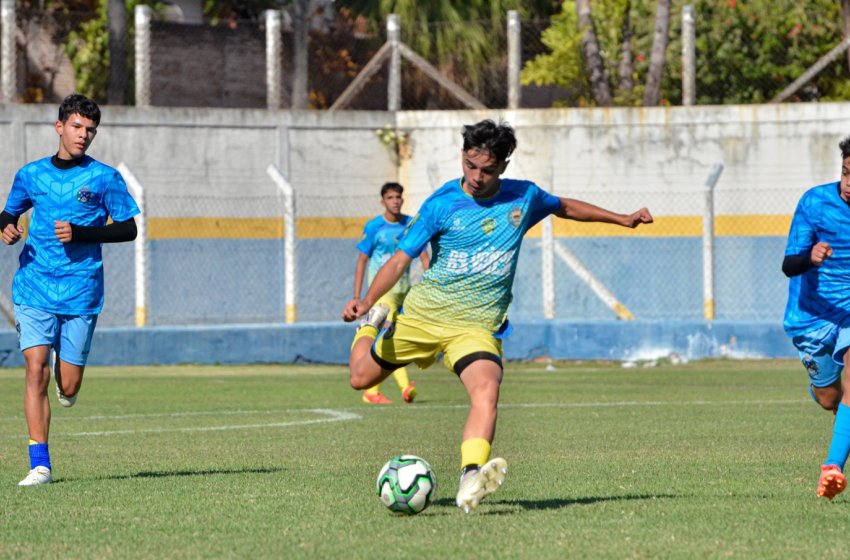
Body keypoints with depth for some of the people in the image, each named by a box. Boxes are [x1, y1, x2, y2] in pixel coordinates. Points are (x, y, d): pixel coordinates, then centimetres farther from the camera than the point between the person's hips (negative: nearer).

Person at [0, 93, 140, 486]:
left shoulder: (104, 178, 0)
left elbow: (128, 230, 1)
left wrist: (80, 233, -13)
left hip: (81, 293, -1)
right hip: (34, 288, 1)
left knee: (68, 387, 0)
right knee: (36, 369, -14)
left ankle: (67, 392, 40)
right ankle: (40, 465, -13)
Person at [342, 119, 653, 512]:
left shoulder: (524, 197, 2)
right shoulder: (441, 204, -7)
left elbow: (565, 207, 25)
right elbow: (401, 258, -7)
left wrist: (622, 219, 25)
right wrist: (366, 302, -21)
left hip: (477, 325, 0)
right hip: (424, 313, 0)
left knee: (486, 391, -30)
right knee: (361, 377, 13)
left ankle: (471, 480, -48)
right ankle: (368, 334, 49)